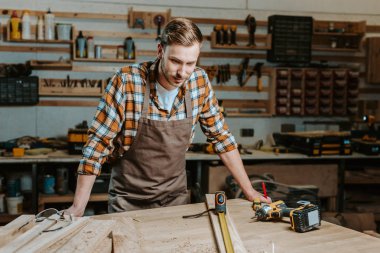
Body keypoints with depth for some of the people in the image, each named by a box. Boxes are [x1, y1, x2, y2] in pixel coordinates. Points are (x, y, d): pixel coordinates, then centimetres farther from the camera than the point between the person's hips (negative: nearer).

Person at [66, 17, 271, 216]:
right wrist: (78, 206, -21)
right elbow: (98, 143, -18)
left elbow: (220, 136, 0)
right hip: (128, 199, -3)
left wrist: (248, 190, -1)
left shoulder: (199, 81, -10)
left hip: (175, 196, 3)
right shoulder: (126, 81, -22)